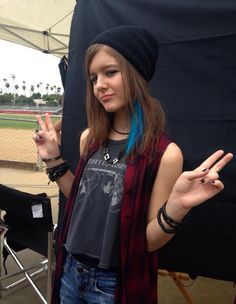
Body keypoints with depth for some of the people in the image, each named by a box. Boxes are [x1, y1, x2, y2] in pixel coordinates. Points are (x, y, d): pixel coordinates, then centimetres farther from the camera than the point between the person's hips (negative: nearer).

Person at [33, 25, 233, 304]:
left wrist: (177, 207, -31)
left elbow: (150, 242, -14)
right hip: (71, 270, 5)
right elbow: (82, 199, 8)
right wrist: (53, 159, 2)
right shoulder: (90, 138, -3)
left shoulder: (165, 153, -19)